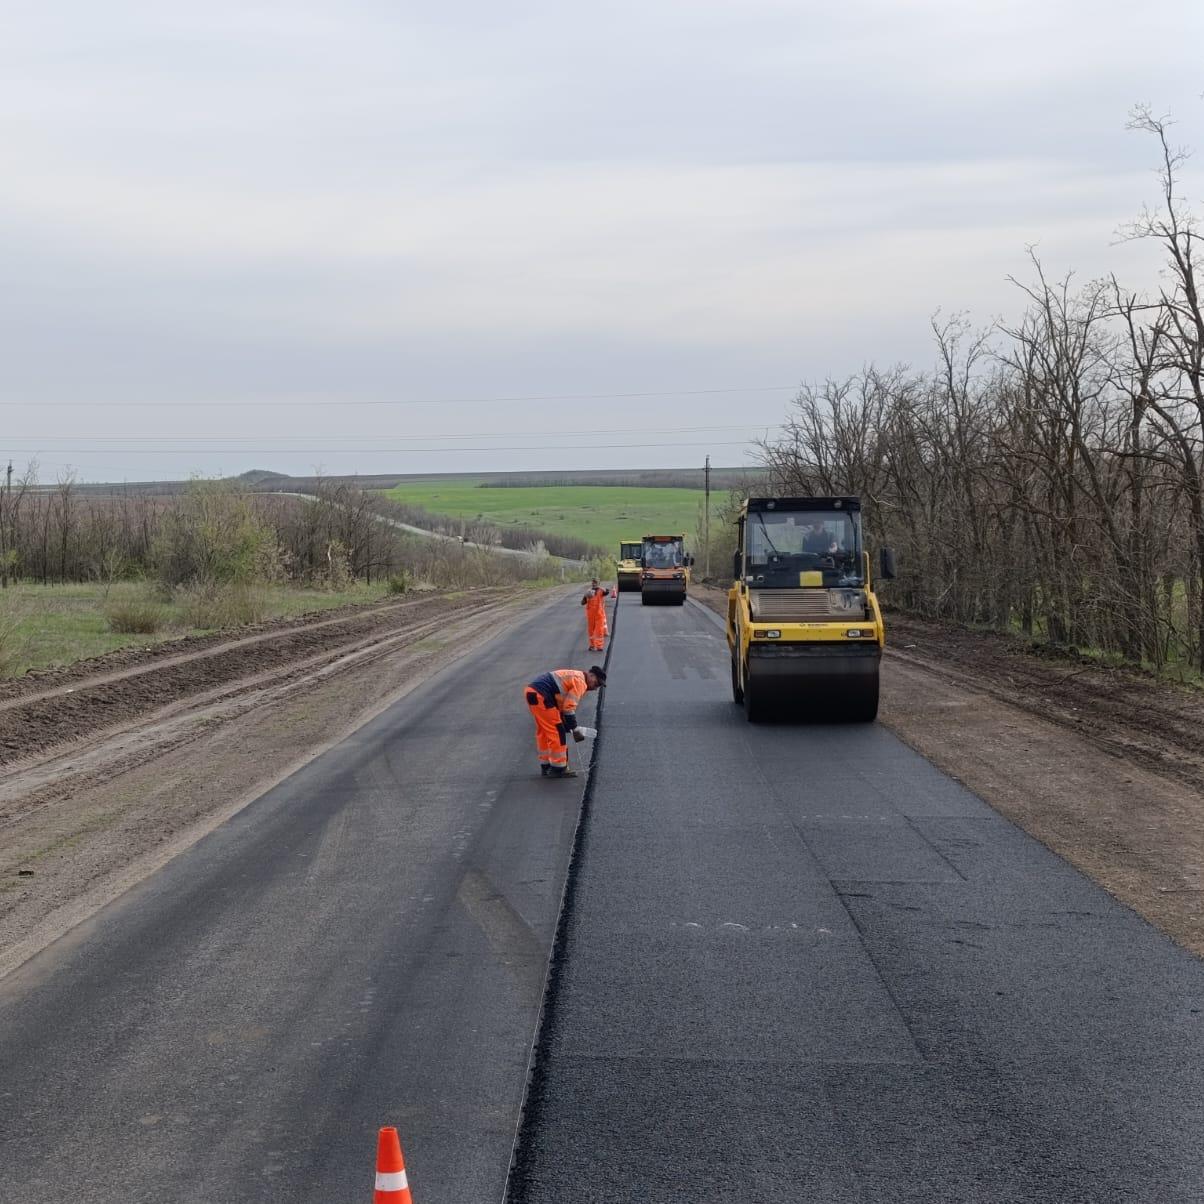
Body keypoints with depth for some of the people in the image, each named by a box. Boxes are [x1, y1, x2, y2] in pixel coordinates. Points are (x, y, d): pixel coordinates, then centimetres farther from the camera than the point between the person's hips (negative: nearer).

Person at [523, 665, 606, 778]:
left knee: (543, 731, 20)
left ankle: (545, 766, 27)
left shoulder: (574, 676, 23)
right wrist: (575, 729, -5)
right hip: (540, 696, -11)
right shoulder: (580, 682, -7)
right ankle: (558, 768, 2)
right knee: (557, 732, -3)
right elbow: (569, 707, -12)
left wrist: (569, 726, 20)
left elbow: (562, 704, 24)